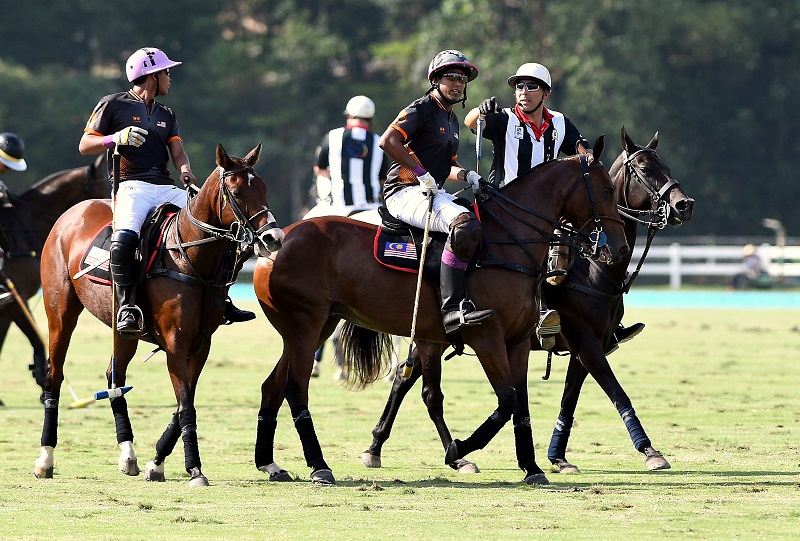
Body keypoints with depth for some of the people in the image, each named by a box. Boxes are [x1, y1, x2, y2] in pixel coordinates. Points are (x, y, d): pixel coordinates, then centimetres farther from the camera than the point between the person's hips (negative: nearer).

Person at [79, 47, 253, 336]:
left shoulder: (166, 115, 25)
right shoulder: (112, 105, 6)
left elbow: (177, 150, 11)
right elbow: (84, 146, 4)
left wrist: (185, 170, -12)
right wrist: (117, 138, -14)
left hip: (166, 188, 6)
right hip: (132, 185, -6)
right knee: (124, 238, -36)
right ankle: (126, 305, -27)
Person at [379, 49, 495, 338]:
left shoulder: (452, 120, 23)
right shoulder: (422, 109, -6)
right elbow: (387, 141, -21)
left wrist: (467, 175, 9)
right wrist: (421, 173, -20)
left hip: (433, 193, 10)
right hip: (405, 192, -10)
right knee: (465, 225, -33)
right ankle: (453, 308, -39)